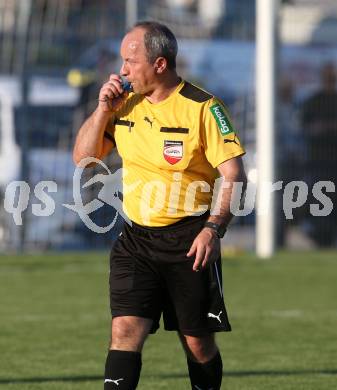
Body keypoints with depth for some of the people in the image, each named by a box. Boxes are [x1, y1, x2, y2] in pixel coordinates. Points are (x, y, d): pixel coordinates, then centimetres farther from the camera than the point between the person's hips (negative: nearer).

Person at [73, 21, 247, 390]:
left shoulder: (202, 107, -10)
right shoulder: (125, 104, 7)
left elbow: (233, 173, -12)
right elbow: (83, 157, 11)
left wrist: (213, 228, -22)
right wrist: (103, 109, -2)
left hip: (189, 239, -4)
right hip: (136, 238, 4)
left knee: (198, 343, 3)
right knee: (125, 330, -12)